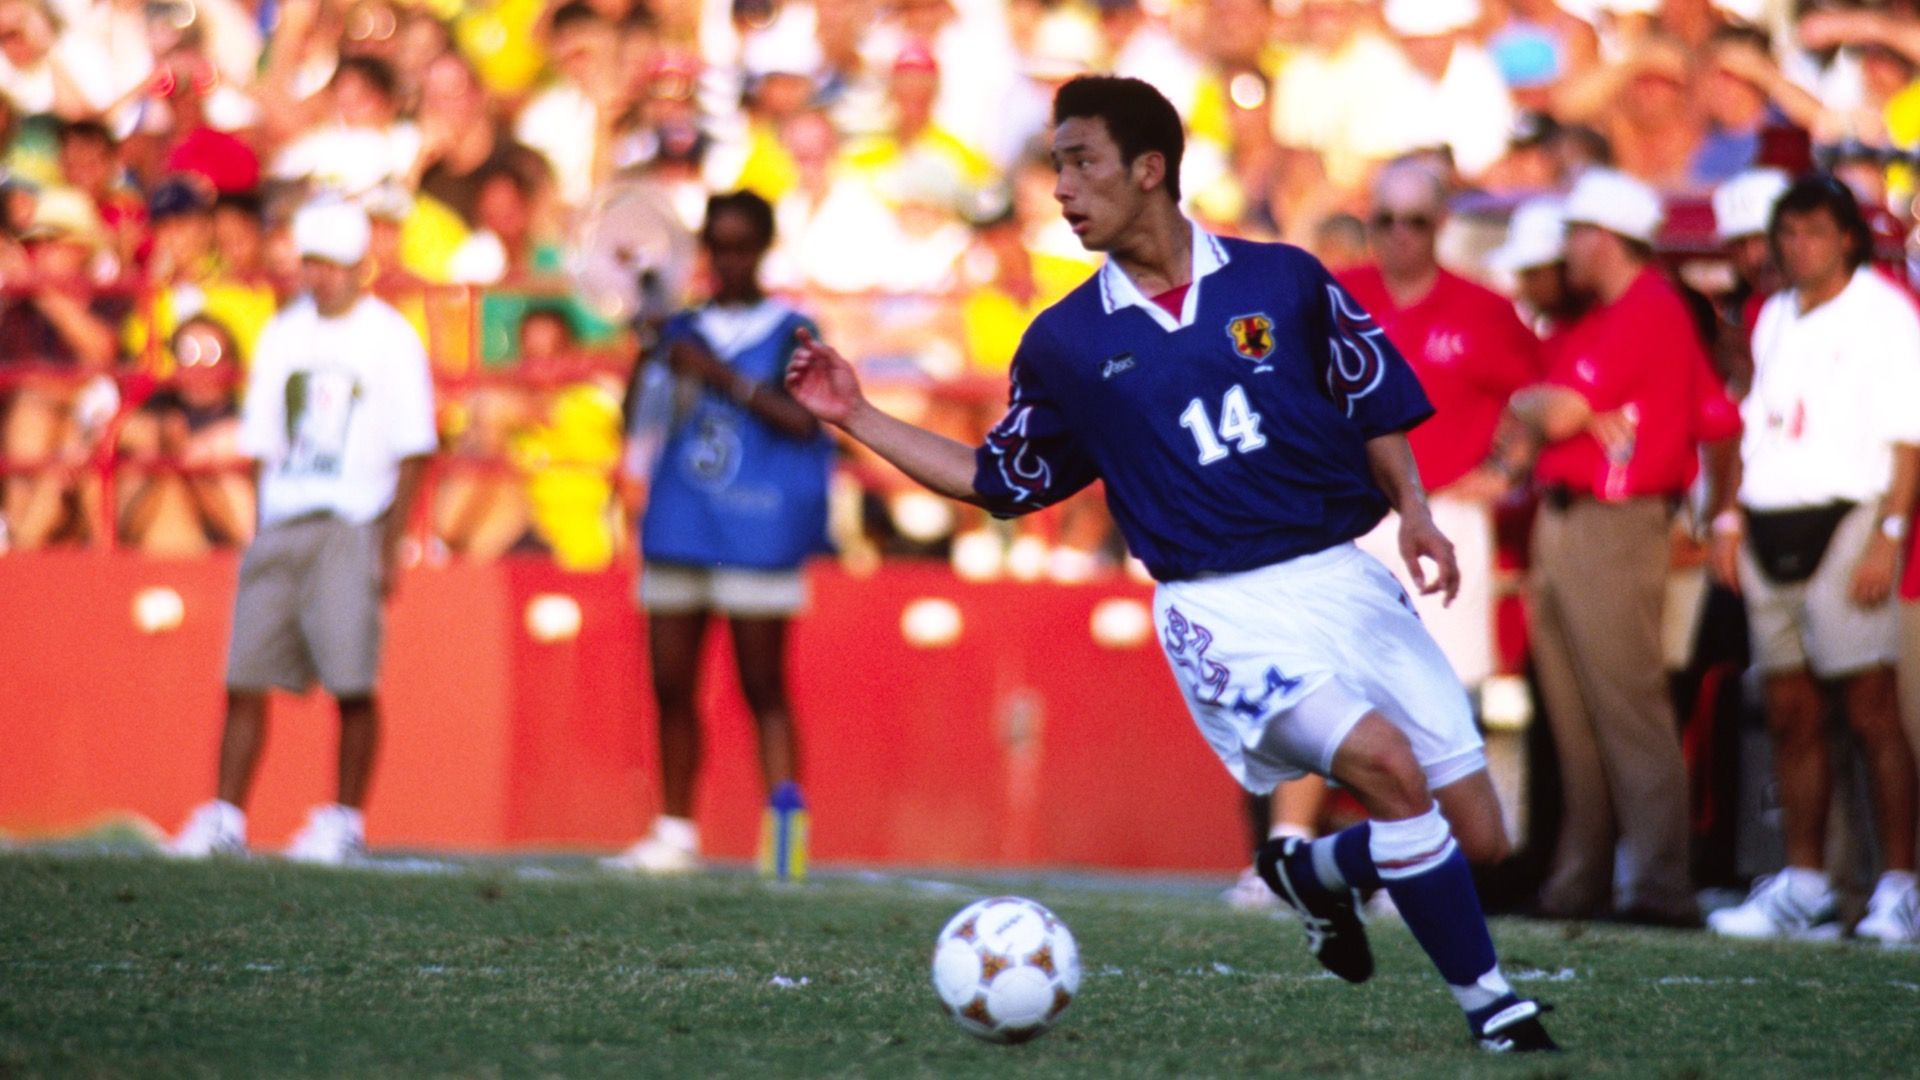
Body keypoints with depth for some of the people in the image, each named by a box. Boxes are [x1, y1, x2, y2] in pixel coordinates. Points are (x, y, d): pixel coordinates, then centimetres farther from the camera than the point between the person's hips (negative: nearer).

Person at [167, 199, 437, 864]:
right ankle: (224, 820, 3)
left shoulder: (392, 340, -1)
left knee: (352, 683, -6)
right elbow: (263, 445, 17)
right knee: (245, 678, 0)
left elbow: (412, 454, -2)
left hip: (351, 528, -4)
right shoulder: (281, 336, 13)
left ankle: (345, 822, 3)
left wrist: (391, 546, -8)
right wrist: (262, 538, 11)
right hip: (282, 523, 5)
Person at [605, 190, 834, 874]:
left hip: (755, 532, -5)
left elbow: (803, 419, -12)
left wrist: (724, 377, -16)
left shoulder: (791, 332, 1)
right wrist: (652, 363, -3)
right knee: (671, 687, 6)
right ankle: (675, 835, 14)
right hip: (678, 528, 5)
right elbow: (639, 422, 12)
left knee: (763, 689, -7)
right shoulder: (683, 331, 14)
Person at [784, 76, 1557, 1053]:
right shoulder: (1064, 341, 7)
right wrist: (856, 417, 12)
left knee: (1476, 832, -2)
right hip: (1220, 608, -2)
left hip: (1341, 577, 2)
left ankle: (1314, 872, 30)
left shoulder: (1283, 280, 5)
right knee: (1384, 762, -30)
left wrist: (1414, 514, -4)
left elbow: (1377, 412, 12)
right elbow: (997, 481, 17)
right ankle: (1488, 1001, -16)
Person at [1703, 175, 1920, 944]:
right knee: (1790, 713, 7)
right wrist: (1731, 517, 13)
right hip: (1770, 527, 7)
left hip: (1845, 520, -7)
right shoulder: (1775, 319, 17)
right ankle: (1801, 886, 11)